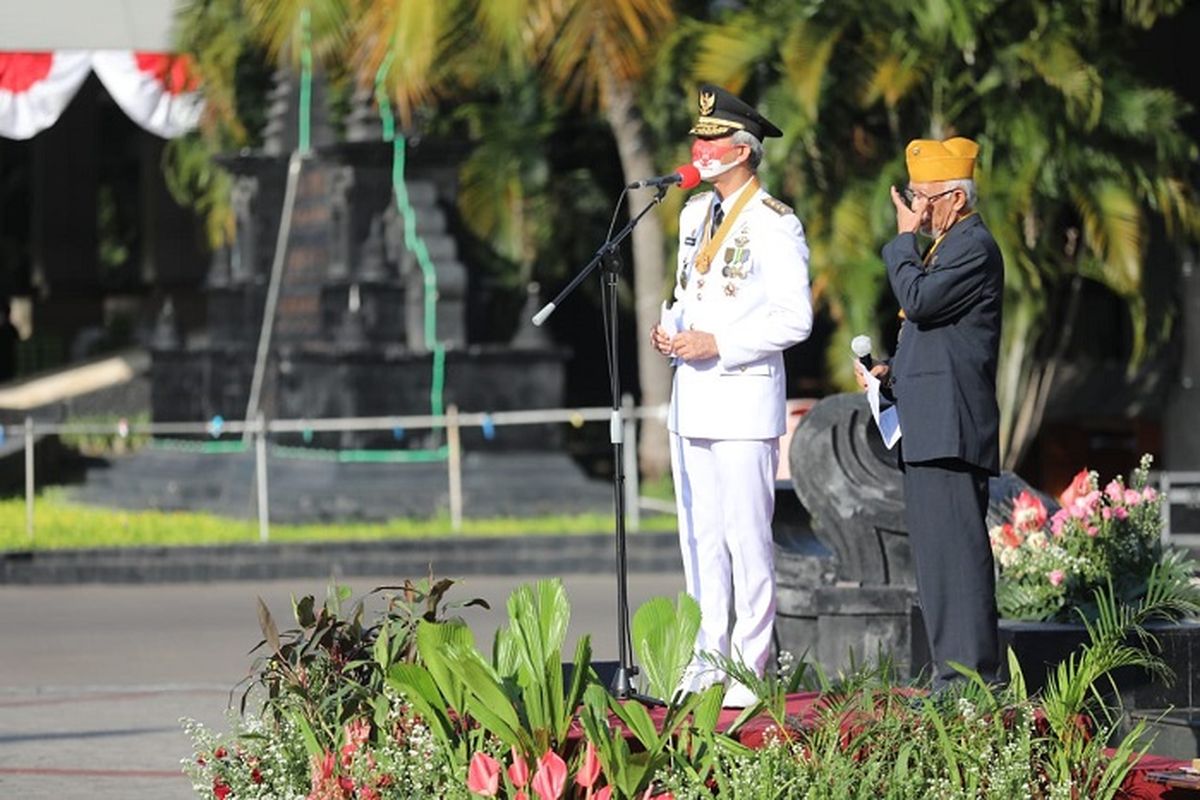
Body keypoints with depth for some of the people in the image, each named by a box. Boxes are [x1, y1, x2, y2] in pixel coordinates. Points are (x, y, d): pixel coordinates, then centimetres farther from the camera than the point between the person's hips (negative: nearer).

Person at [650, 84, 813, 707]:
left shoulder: (774, 225, -9)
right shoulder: (695, 213, 16)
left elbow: (794, 319, -12)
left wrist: (717, 344, -17)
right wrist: (669, 328, 5)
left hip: (744, 397, -8)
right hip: (692, 397, 8)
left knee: (746, 537, -6)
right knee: (699, 535, 10)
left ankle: (748, 672, -3)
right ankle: (707, 661, 16)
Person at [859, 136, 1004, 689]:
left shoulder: (975, 247, -10)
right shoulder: (944, 246, 22)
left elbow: (919, 300, -22)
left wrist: (904, 239, -9)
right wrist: (893, 371, 14)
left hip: (952, 429, -11)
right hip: (926, 430, 11)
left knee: (957, 548, -12)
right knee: (934, 553, 10)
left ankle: (971, 675, -14)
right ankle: (952, 672, 12)